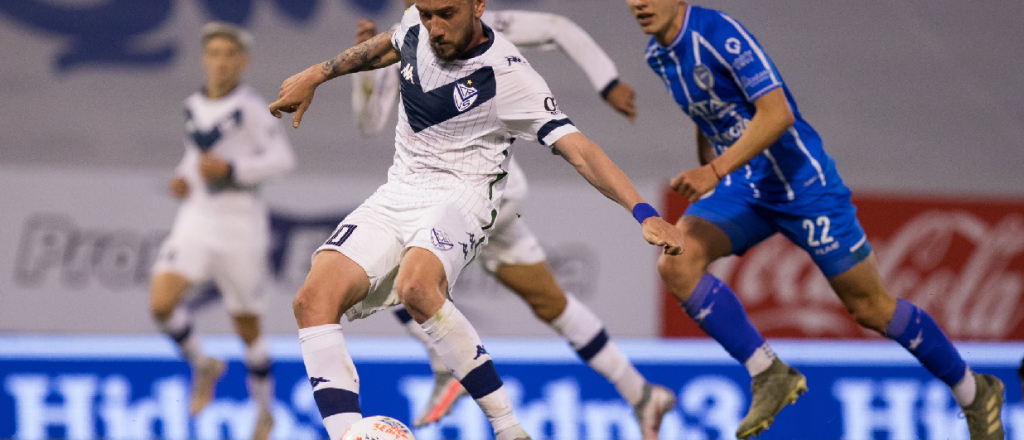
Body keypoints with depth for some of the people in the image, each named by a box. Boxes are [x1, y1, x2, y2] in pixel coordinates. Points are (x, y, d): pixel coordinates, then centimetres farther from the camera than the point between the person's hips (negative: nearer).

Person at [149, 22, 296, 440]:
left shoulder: (248, 106, -10)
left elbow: (283, 158, -14)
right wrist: (182, 176, 6)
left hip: (239, 221, -4)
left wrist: (231, 170, -23)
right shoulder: (193, 107, 8)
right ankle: (202, 366, 10)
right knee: (161, 302, -17)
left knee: (247, 327, 6)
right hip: (196, 218, 5)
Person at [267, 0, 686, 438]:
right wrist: (315, 75, 30)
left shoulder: (507, 74, -17)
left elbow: (577, 148, -22)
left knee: (416, 287, -38)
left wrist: (644, 213, -33)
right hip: (394, 196, 7)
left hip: (459, 196, -7)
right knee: (313, 300, -17)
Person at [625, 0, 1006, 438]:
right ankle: (768, 375, -11)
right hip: (740, 189, 7)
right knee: (676, 263, -19)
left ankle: (975, 392, 19)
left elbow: (777, 112, -29)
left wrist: (715, 170, -37)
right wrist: (703, 185, 23)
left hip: (801, 184, -7)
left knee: (870, 307, 0)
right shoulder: (658, 56, 4)